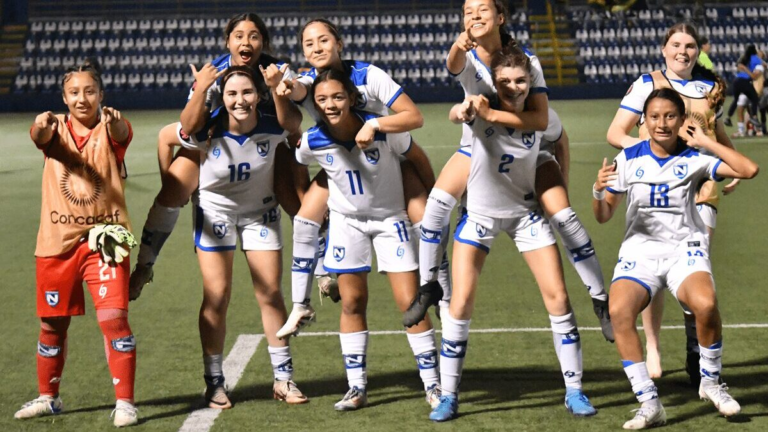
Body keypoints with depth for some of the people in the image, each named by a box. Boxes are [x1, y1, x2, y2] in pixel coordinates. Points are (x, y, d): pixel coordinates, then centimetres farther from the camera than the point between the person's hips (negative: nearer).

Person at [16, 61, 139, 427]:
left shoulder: (110, 130, -1)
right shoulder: (57, 129, 3)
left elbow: (121, 133, -26)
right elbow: (41, 136, -20)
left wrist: (114, 121, -51)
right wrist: (41, 126, -46)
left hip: (104, 238, -2)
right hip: (56, 241, 3)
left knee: (113, 317, -14)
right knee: (52, 323, 12)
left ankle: (124, 402, -5)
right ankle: (47, 397, 31)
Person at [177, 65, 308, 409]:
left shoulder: (272, 128, -21)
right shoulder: (208, 132, -24)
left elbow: (294, 119, -8)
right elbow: (168, 135, -17)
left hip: (260, 212, 2)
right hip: (215, 211, -2)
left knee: (270, 294, 1)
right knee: (216, 296, -5)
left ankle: (283, 378, 13)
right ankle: (214, 382, 7)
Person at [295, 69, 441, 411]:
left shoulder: (382, 129, -24)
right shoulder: (312, 141, -18)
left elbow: (418, 158, -7)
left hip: (391, 219, -2)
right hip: (347, 222, 2)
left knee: (409, 302, -6)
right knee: (352, 303, 5)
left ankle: (432, 385, 6)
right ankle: (357, 388, 16)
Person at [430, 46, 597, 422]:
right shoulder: (484, 109, -20)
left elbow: (559, 139, 12)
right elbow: (455, 116, -45)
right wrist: (463, 109, -69)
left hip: (526, 212, 2)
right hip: (479, 212, -2)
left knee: (558, 297, -3)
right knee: (461, 303, -8)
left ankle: (574, 391, 11)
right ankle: (448, 396, 6)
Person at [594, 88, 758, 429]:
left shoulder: (694, 158, 2)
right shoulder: (629, 158, 5)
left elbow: (749, 170, -11)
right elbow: (603, 216, 6)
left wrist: (706, 142, -7)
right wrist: (599, 191, -16)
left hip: (685, 249, -1)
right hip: (639, 250, 1)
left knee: (705, 304, -33)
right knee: (619, 311, -29)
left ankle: (710, 381, -3)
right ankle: (649, 404, -19)